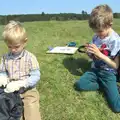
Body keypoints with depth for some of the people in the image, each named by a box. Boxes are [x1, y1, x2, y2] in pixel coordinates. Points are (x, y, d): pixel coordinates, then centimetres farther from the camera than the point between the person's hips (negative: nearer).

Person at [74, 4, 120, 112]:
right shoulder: (96, 37, 0)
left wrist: (99, 54, -24)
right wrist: (90, 53, -13)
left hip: (108, 73, -5)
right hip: (95, 69, 6)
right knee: (79, 85, -20)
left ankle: (108, 87, 10)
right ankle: (105, 86, -2)